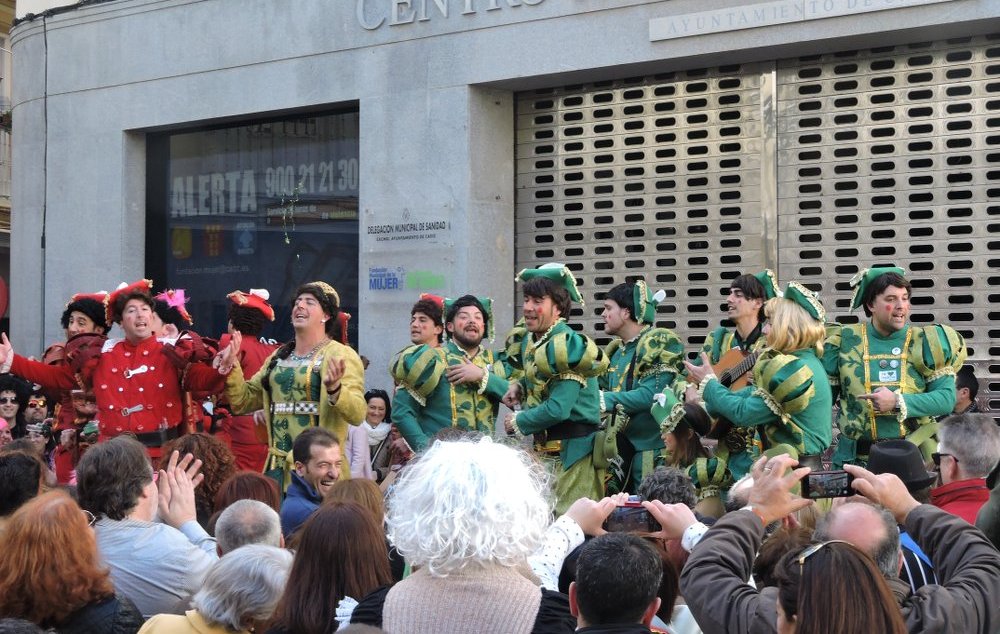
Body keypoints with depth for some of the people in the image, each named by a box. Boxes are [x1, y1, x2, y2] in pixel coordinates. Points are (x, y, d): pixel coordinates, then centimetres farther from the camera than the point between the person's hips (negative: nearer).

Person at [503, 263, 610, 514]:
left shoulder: (566, 345, -19)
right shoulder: (529, 342, 9)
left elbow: (557, 409, -24)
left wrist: (517, 422, -10)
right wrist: (518, 387, 7)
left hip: (573, 450, -9)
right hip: (544, 449, 9)